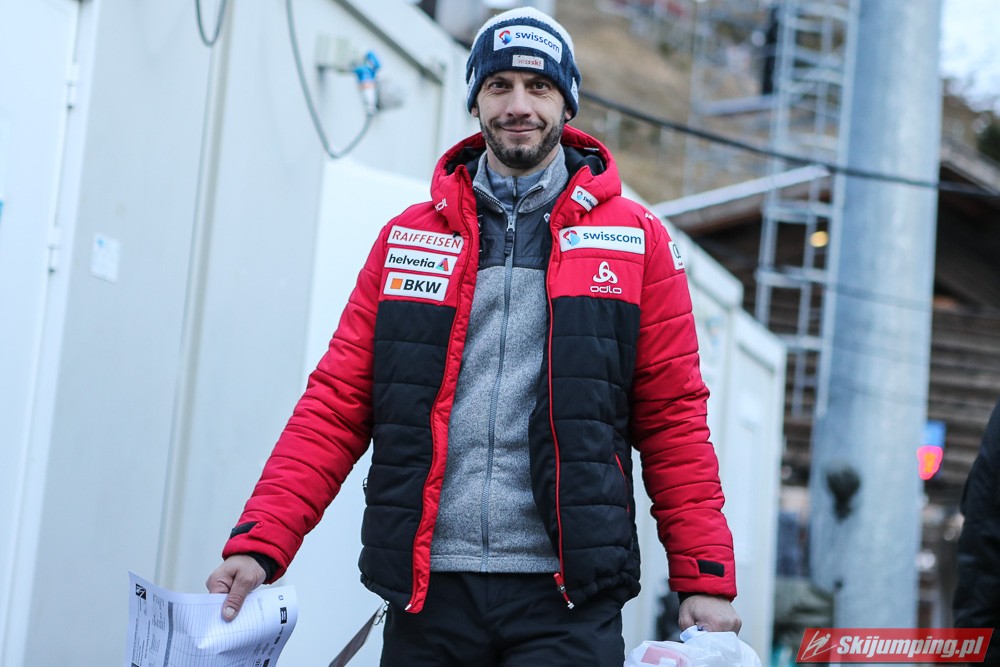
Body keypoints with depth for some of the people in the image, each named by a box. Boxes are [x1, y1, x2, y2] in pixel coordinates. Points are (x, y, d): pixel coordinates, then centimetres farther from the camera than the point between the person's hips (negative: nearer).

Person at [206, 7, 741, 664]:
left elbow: (674, 421, 4)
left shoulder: (637, 239, 7)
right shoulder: (407, 237, 11)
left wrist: (706, 580, -4)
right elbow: (336, 406, 6)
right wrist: (259, 544, -5)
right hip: (427, 591, 2)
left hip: (566, 595, -2)